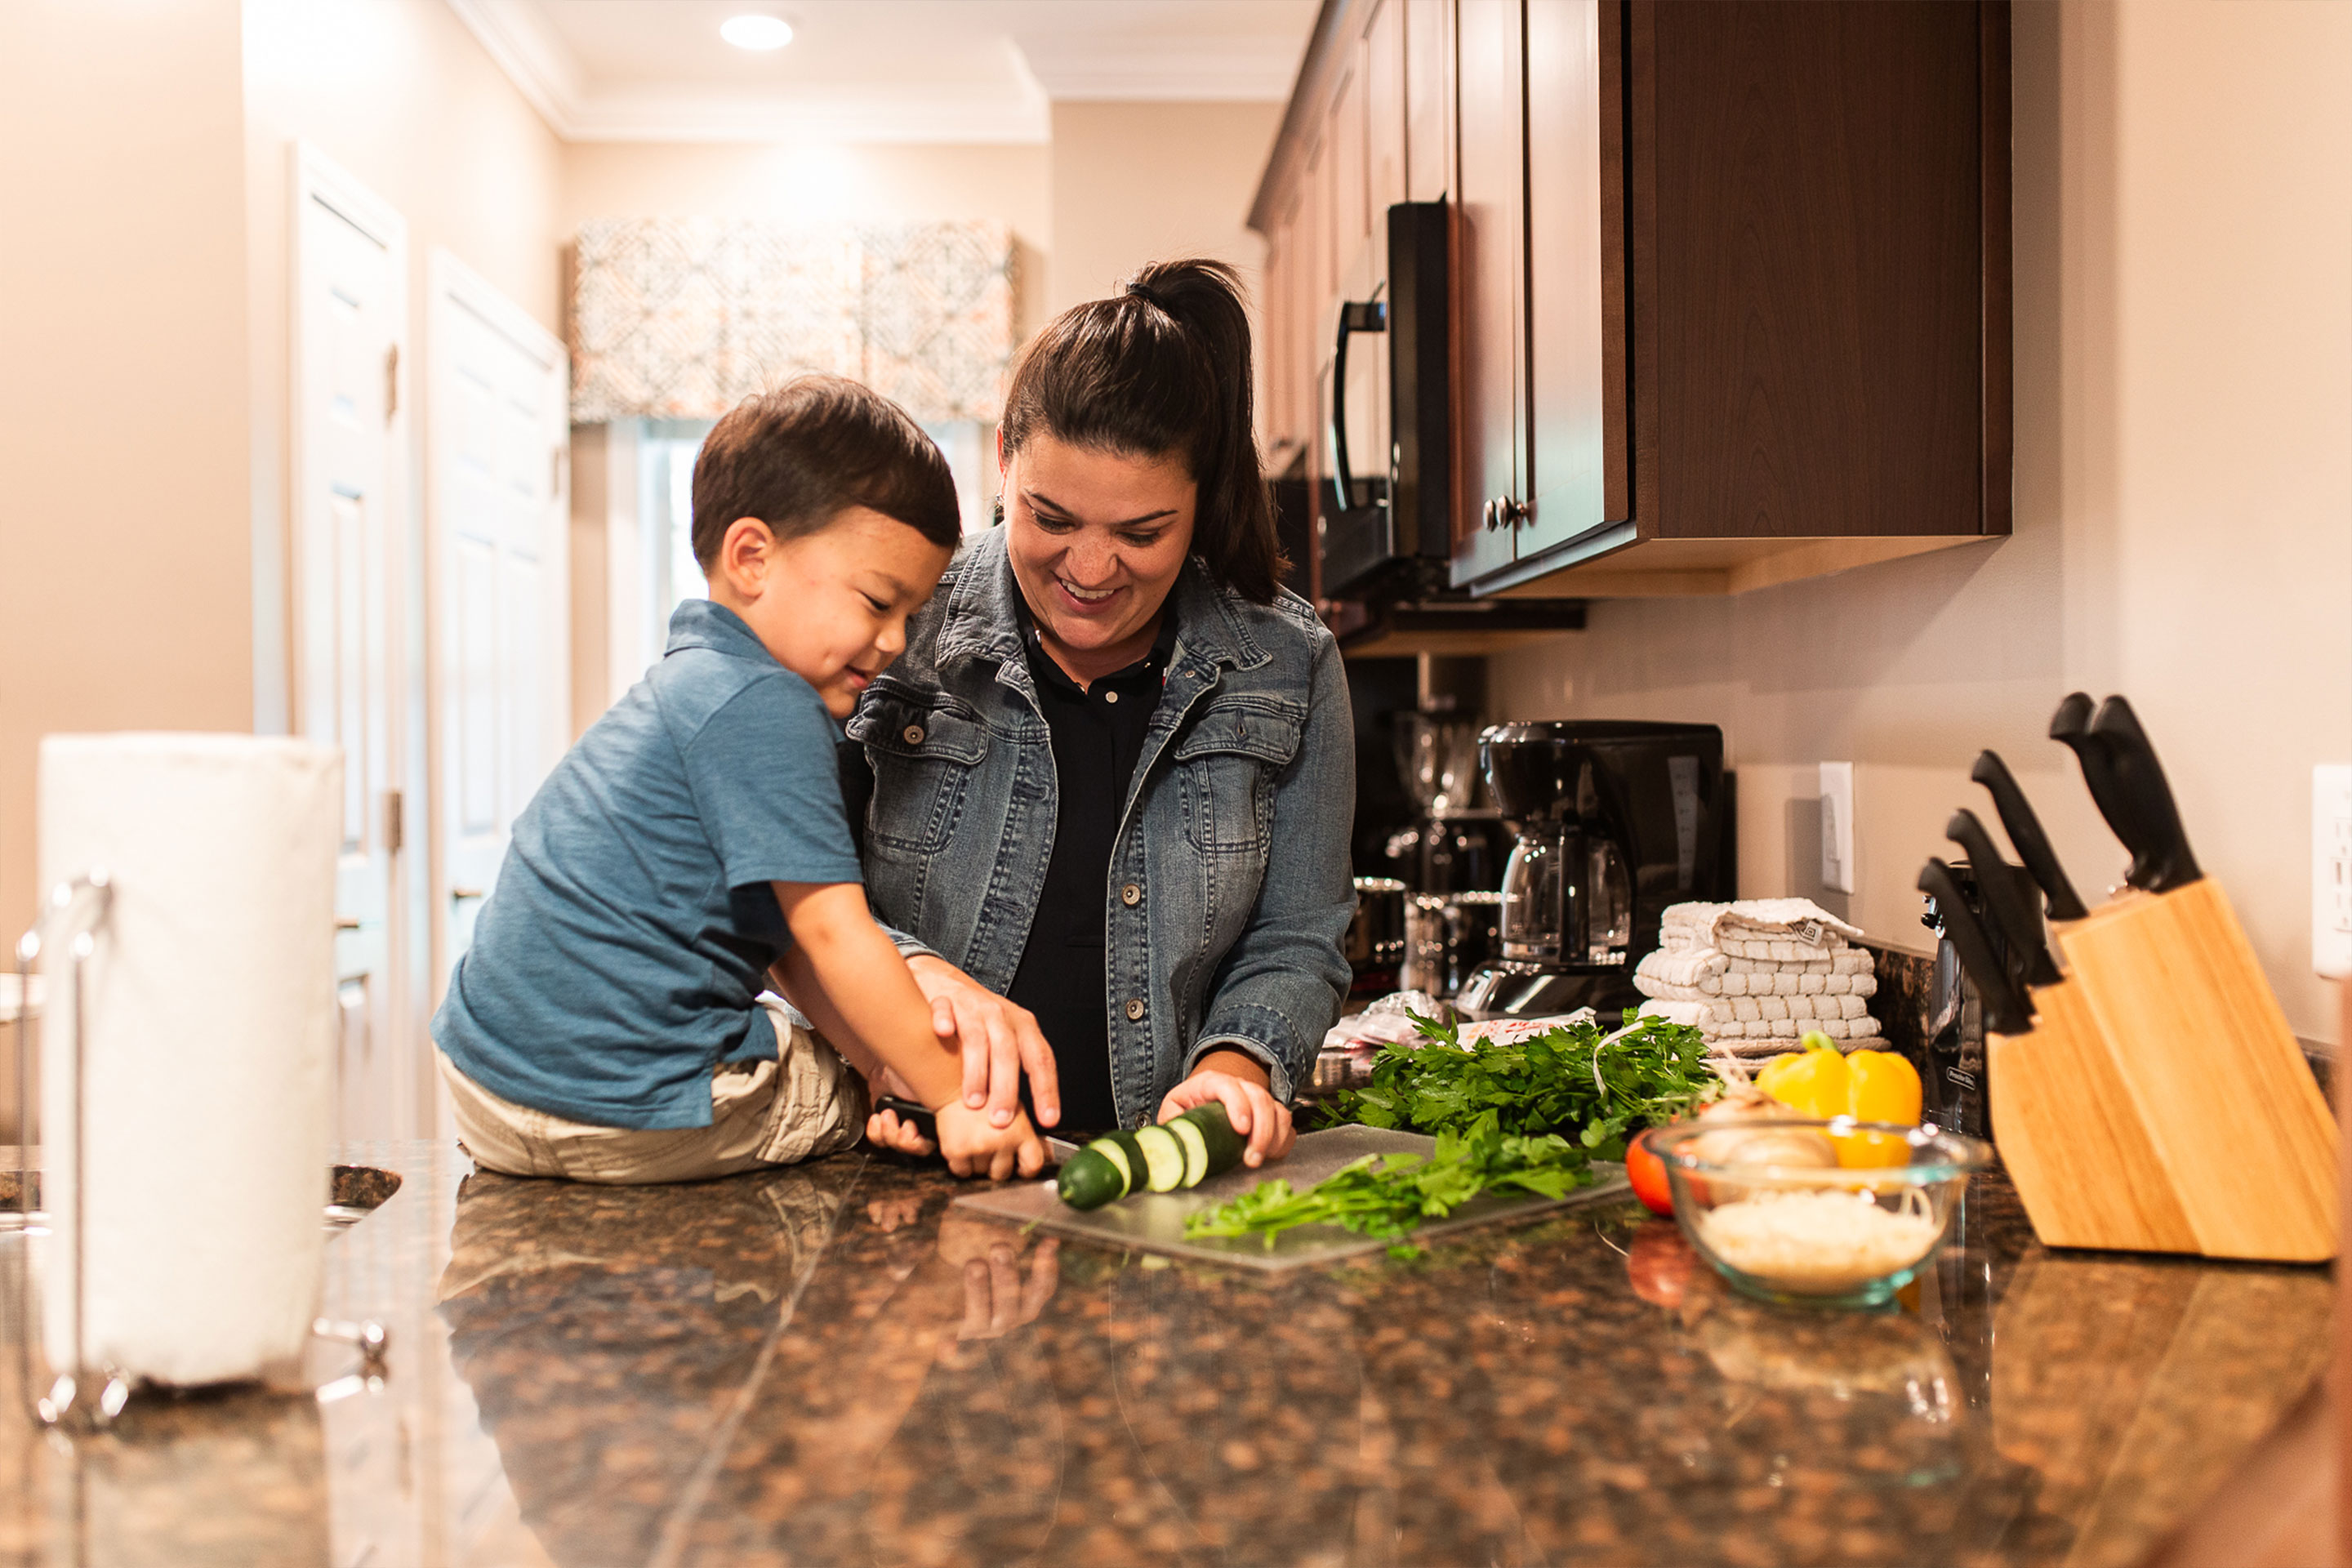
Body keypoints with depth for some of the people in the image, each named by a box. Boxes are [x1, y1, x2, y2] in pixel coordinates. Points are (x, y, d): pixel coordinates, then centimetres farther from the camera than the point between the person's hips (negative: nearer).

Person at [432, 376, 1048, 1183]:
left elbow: (790, 940, 11)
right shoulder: (765, 707, -16)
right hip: (624, 1116, -9)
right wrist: (955, 1100, -13)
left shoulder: (686, 684, 15)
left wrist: (890, 1072, 6)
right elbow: (832, 935, -18)